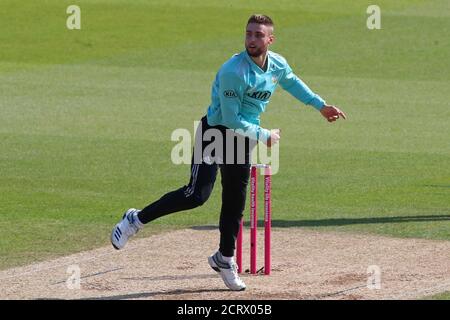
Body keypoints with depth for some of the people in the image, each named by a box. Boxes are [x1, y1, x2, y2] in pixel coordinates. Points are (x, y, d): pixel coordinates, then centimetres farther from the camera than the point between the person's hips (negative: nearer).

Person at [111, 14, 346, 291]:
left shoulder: (278, 65, -2)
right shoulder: (233, 72, -26)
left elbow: (292, 82, 24)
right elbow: (232, 120, -24)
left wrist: (321, 105, 28)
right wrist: (265, 136, -14)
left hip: (244, 137, 7)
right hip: (215, 132, -7)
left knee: (236, 201, 10)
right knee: (197, 195, -18)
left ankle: (225, 259, 25)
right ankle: (136, 220, -5)